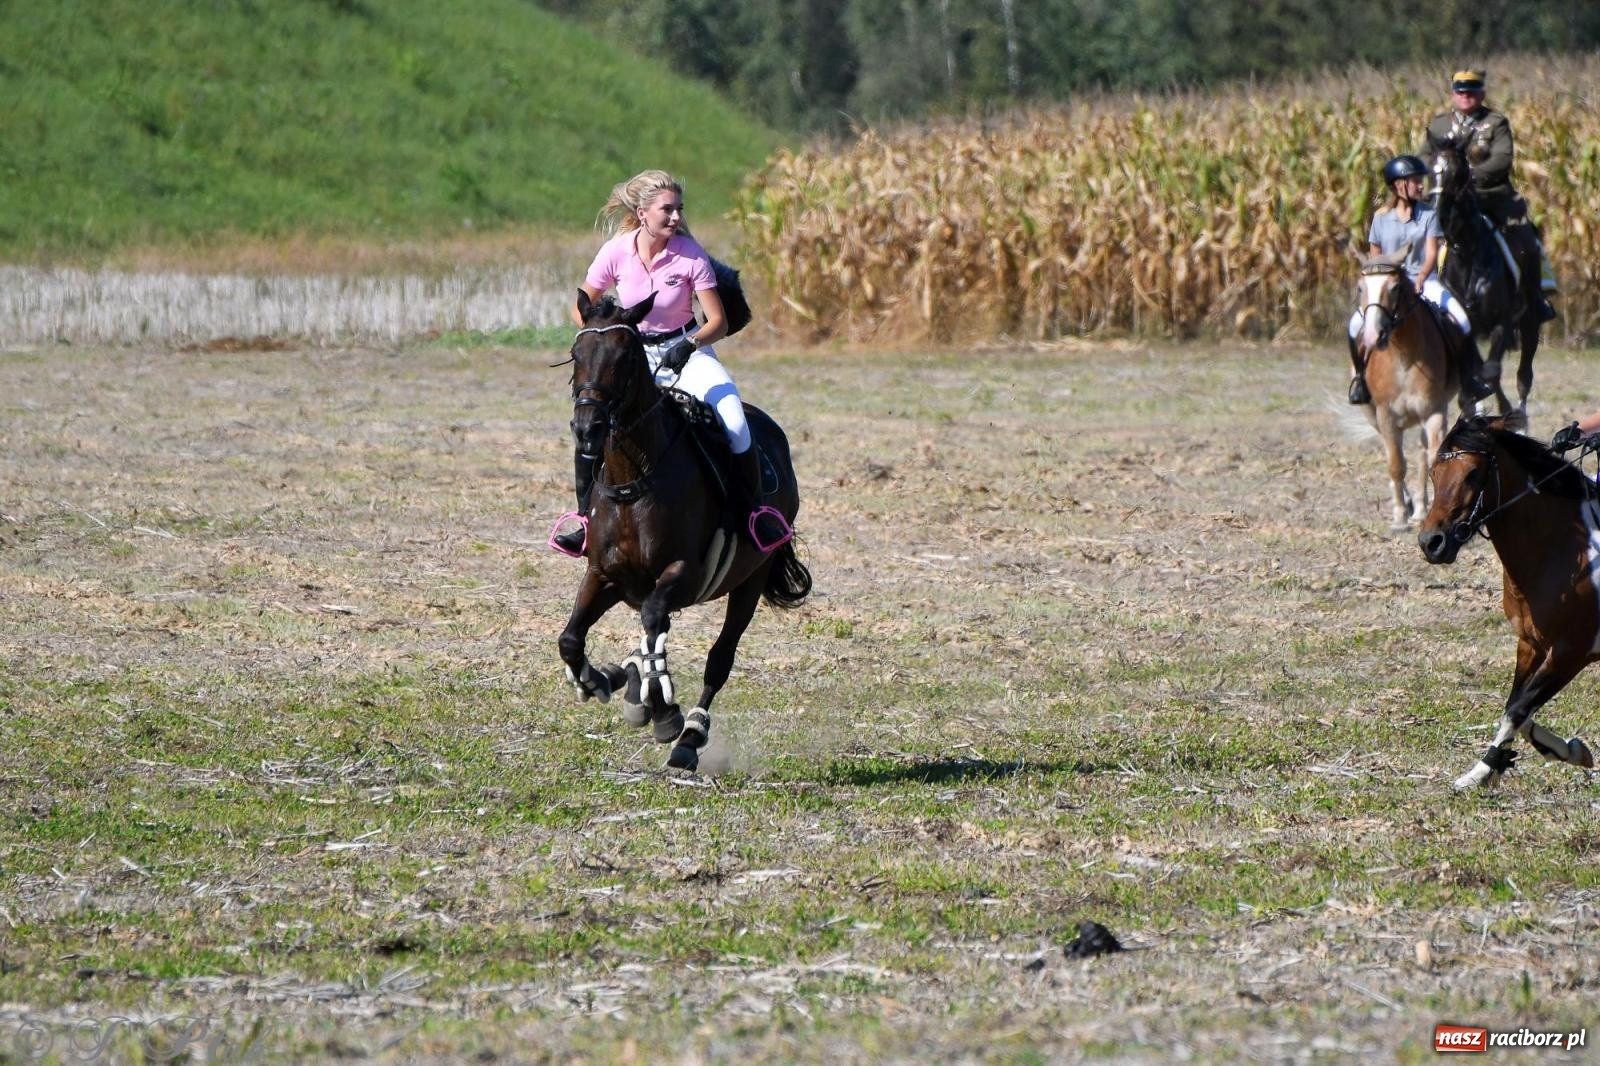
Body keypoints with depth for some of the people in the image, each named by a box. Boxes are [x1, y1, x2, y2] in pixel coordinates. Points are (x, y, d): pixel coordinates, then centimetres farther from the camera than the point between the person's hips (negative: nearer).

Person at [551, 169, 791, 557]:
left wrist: (689, 346, -34)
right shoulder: (617, 252, -12)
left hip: (686, 351, -1)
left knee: (732, 418, -26)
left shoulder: (690, 255, -16)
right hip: (633, 354, 1)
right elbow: (581, 309, -1)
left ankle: (755, 510, -12)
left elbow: (718, 321, -15)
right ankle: (586, 517, -2)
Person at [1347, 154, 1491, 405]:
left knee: (1459, 318, -22)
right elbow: (1374, 258, 9)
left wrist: (1420, 278, -25)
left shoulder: (1428, 214, 1)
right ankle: (1357, 377, -7)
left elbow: (1432, 254, -7)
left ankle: (1470, 375, -10)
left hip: (1423, 280, 0)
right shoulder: (1381, 217, 2)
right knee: (1357, 323, -23)